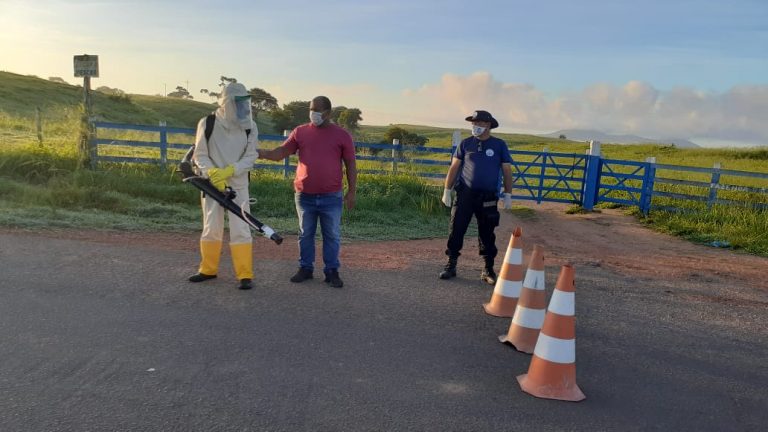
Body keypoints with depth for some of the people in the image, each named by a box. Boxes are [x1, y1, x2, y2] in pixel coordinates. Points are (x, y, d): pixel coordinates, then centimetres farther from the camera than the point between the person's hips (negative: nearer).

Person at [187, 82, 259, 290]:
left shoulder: (250, 126, -3)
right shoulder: (207, 123, -6)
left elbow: (250, 157, -6)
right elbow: (200, 155, -4)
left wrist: (228, 171, -20)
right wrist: (212, 172, -22)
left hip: (238, 185, 0)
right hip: (212, 184, 0)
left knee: (240, 230, -4)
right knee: (211, 228, 11)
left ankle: (245, 275, 2)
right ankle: (208, 269, 28)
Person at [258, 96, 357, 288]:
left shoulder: (341, 135, 0)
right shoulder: (300, 132, 5)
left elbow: (350, 165, 2)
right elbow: (280, 153, 3)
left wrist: (351, 191, -2)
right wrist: (258, 153, -13)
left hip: (331, 197, -2)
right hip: (305, 196, 2)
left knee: (332, 236, 6)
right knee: (305, 234, 11)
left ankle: (332, 271, 17)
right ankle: (305, 268, 24)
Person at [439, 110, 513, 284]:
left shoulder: (499, 145, 4)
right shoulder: (466, 144, 6)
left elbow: (507, 171, 5)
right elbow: (454, 167, 8)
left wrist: (508, 195, 0)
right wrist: (447, 190, 3)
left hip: (488, 197, 0)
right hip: (465, 194, 1)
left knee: (487, 234, 5)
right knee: (456, 230, -2)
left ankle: (488, 270, 15)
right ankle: (451, 265, 10)